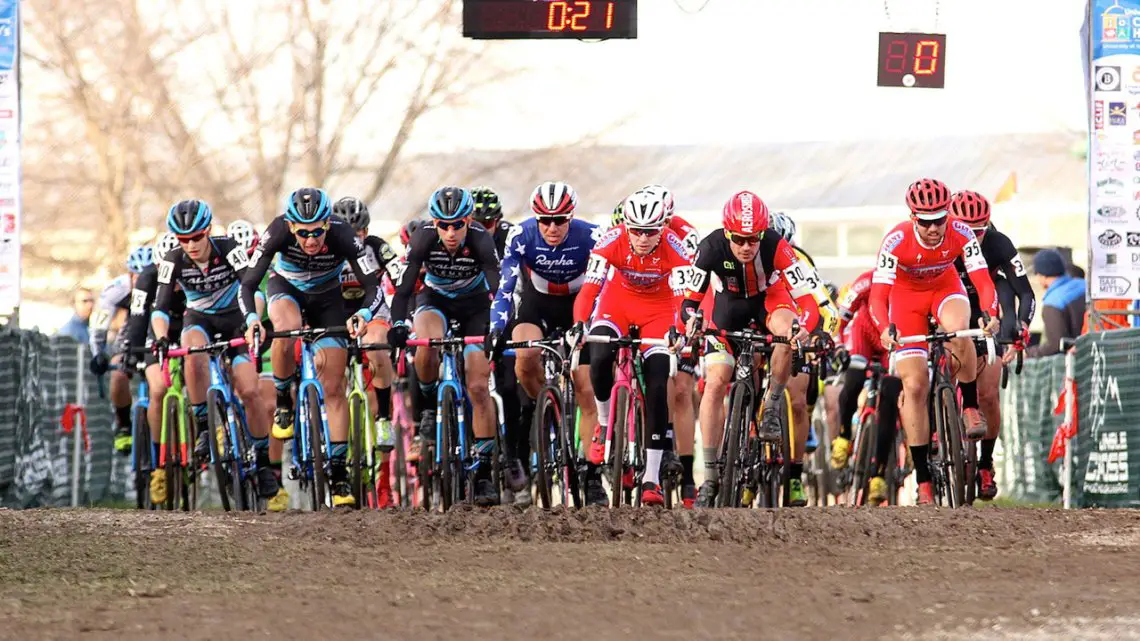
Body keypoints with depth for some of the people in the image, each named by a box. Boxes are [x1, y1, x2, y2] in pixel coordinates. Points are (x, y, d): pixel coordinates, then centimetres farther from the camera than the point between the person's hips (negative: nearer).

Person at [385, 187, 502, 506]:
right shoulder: (424, 238, -26)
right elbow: (404, 285, -28)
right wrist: (398, 324, -43)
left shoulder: (481, 241, -28)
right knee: (426, 346, -35)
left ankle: (484, 473, -4)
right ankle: (431, 404, -6)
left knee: (479, 387, -10)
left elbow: (497, 287, -33)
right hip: (436, 300, 1)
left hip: (474, 304, -1)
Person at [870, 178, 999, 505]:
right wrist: (885, 330, -53)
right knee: (915, 385, -11)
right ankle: (923, 480, -5)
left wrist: (990, 313, -50)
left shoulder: (961, 234, -27)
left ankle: (970, 408, -14)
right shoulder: (897, 241, -31)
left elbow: (982, 280, -30)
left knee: (959, 332, -37)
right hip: (906, 295, -1)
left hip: (945, 288, 1)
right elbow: (878, 294, -34)